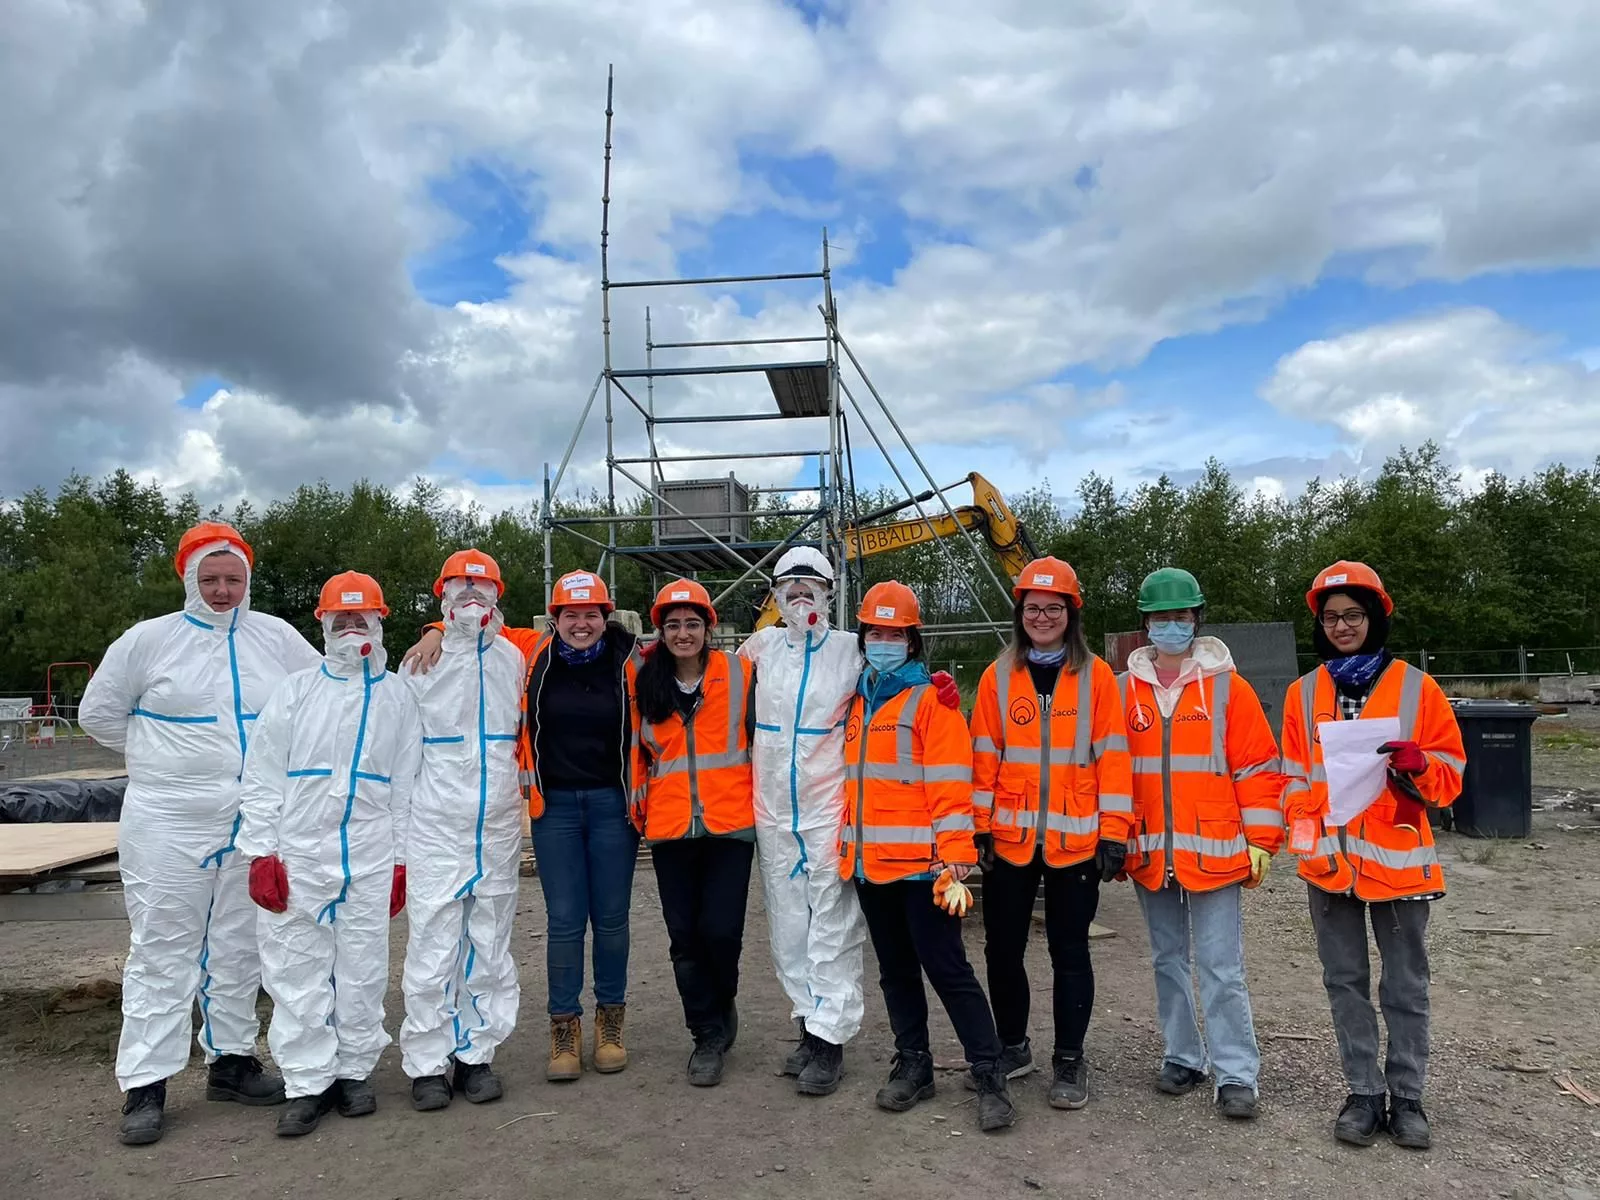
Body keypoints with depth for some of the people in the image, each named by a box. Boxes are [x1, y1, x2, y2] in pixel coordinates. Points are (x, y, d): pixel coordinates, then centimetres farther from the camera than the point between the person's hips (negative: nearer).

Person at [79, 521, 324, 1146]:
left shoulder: (276, 637, 4)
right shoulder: (148, 640, -1)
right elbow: (98, 712, 7)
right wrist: (161, 756, 4)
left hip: (255, 824, 3)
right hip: (168, 823, -3)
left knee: (239, 948, 13)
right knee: (163, 951, 1)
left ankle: (231, 1060, 26)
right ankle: (146, 1085, 11)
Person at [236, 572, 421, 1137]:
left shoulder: (397, 697, 7)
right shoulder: (295, 691, 6)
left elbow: (406, 786, 8)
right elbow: (262, 777, 3)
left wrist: (401, 861, 5)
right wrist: (261, 852, -4)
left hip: (371, 857, 0)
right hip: (298, 851, 0)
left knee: (362, 968, 7)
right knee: (298, 969, 3)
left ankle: (355, 1070, 22)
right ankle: (308, 1082, 15)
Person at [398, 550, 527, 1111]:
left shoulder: (514, 660, 5)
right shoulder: (422, 663, 2)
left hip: (499, 824, 2)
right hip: (437, 826, -2)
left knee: (490, 945, 8)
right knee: (433, 944, -2)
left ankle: (476, 1053, 20)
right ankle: (427, 1062, 11)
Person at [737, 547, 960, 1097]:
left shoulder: (851, 651, -2)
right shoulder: (760, 647, 7)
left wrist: (939, 691, -17)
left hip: (830, 808, -4)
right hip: (773, 810, 4)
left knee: (833, 925, -2)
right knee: (787, 925, 11)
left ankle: (829, 1040, 7)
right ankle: (811, 1024, 25)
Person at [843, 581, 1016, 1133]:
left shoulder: (931, 700, -6)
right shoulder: (858, 701, 14)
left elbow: (951, 783, -11)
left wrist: (954, 854, -18)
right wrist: (848, 845, 17)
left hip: (921, 860, -7)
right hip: (869, 860, 7)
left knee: (946, 968, -4)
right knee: (895, 970, 15)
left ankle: (990, 1074, 7)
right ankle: (913, 1065, 28)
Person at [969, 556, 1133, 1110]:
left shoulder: (1096, 675, -1)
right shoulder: (998, 676, 4)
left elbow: (1112, 756, -3)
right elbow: (983, 756, 4)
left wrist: (1114, 833, -6)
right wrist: (980, 826, 0)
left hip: (1075, 840, -2)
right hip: (1009, 839, 2)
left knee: (1070, 951, 8)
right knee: (1002, 948, 11)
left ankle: (1070, 1061, 23)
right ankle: (1013, 1046, 31)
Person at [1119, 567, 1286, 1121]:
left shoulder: (1226, 686, -2)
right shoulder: (1125, 690, 5)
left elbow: (1258, 766, -2)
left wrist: (1261, 841, -4)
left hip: (1213, 852, -3)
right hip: (1149, 854, 3)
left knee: (1221, 968, -1)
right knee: (1168, 962, 15)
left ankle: (1236, 1075, 11)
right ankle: (1182, 1057, 28)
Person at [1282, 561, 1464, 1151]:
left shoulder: (1416, 687, -1)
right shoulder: (1304, 693, 5)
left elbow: (1449, 776, 1)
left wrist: (1416, 764, -21)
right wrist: (1306, 839, -4)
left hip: (1397, 860, -2)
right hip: (1330, 864, 2)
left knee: (1405, 987, 10)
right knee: (1346, 983, 11)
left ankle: (1407, 1096, 24)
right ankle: (1364, 1093, 23)